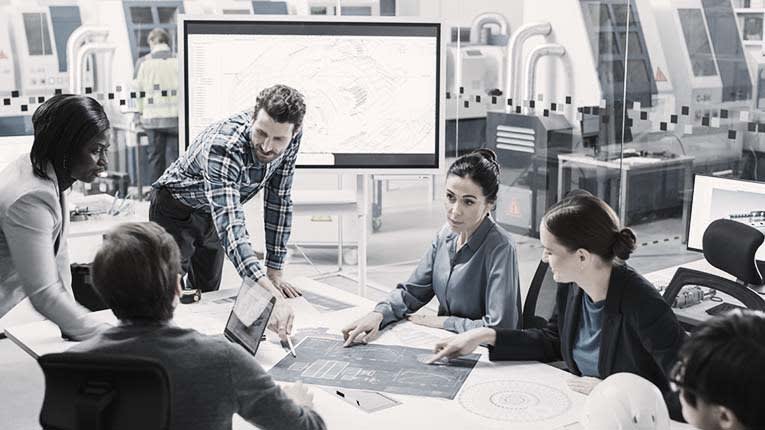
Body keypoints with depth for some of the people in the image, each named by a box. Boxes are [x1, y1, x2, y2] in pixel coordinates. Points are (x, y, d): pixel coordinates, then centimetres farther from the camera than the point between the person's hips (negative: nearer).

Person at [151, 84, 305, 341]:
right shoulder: (223, 147, -42)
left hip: (212, 214, 6)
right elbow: (230, 226, -52)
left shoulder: (290, 139, -22)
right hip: (176, 210, -6)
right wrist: (270, 296, -64)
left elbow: (279, 200, -11)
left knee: (207, 296, 14)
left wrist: (275, 273, -13)